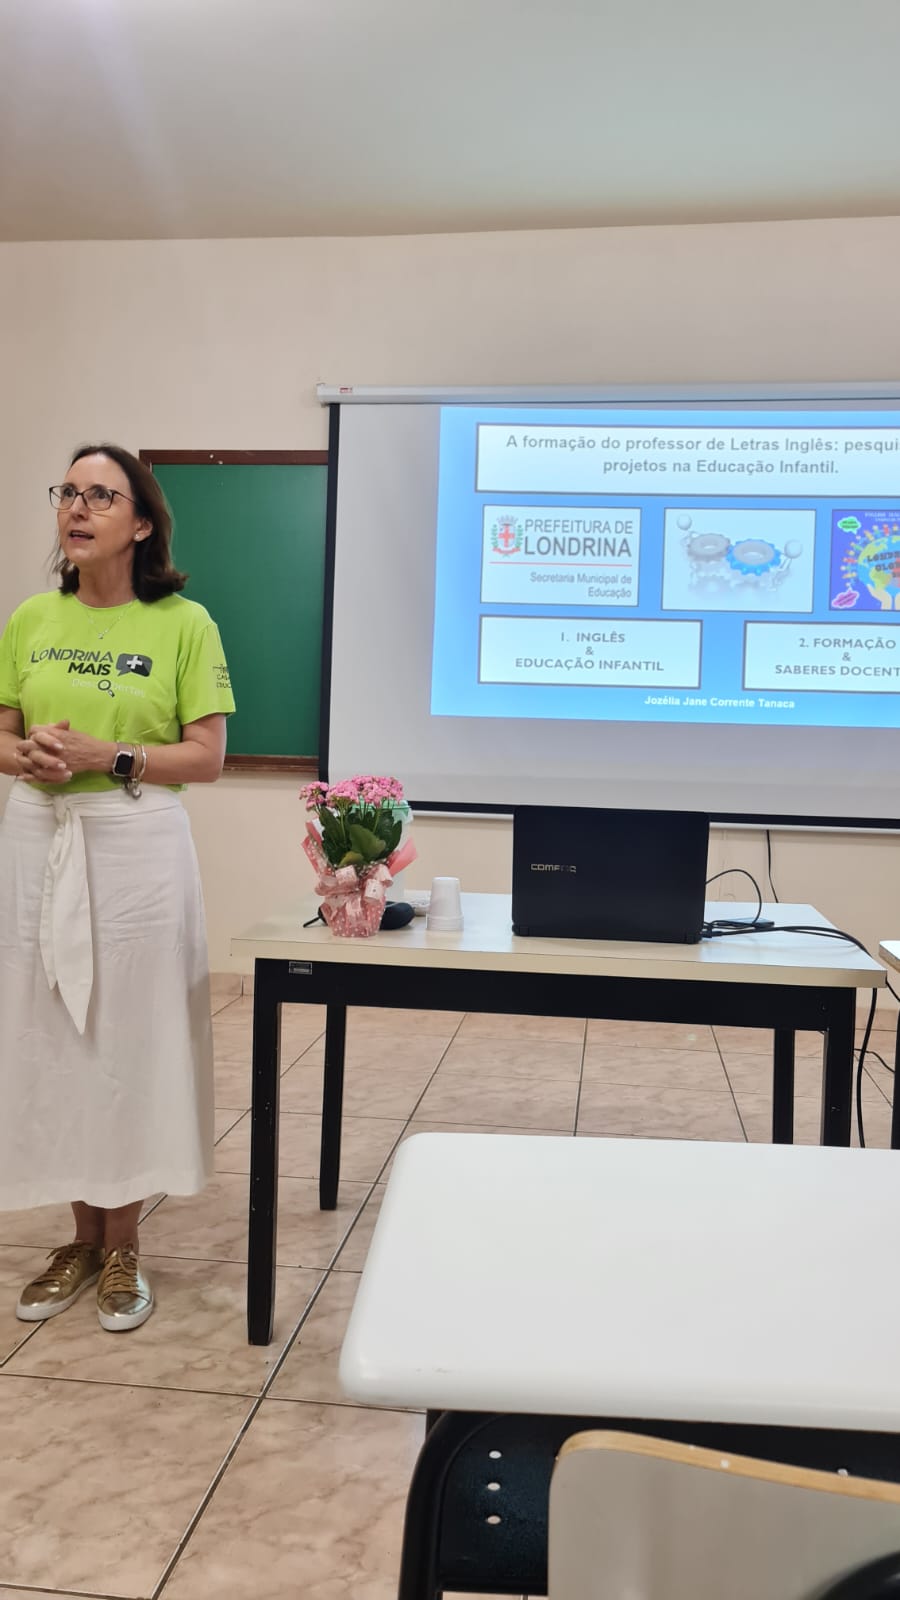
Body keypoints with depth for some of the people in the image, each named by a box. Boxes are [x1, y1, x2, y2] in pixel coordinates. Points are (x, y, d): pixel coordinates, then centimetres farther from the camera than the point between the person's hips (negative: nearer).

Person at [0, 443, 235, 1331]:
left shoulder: (184, 623, -3)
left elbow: (206, 757, -6)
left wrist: (108, 757, -18)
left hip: (137, 847, -4)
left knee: (128, 1039, 3)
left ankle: (122, 1249, 22)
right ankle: (84, 1237, 28)